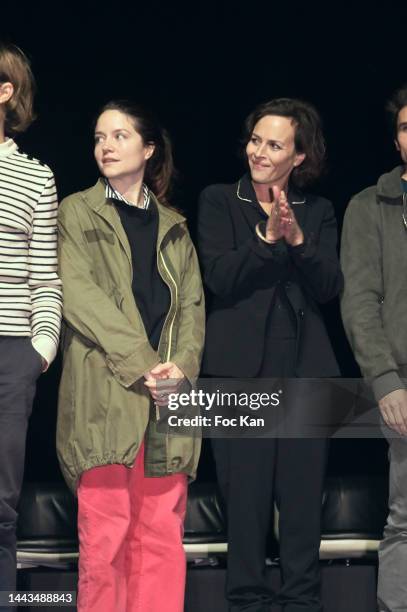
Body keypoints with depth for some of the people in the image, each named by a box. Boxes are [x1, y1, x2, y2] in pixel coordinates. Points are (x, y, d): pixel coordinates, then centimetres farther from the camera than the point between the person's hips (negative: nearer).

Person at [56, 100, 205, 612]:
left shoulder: (173, 228, 20)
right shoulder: (77, 213, 9)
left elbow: (192, 305, 12)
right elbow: (79, 295, -4)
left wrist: (182, 365, -8)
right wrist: (139, 364, -13)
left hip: (167, 399, 3)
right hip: (105, 397, -3)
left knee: (161, 537, -1)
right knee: (104, 539, -8)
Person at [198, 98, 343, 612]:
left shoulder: (317, 212, 12)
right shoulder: (219, 202, 6)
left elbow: (329, 288, -1)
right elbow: (219, 277, -8)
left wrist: (297, 238, -15)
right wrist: (266, 237, -21)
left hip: (305, 370, 2)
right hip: (241, 369, -2)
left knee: (303, 496, 2)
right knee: (246, 495, -3)